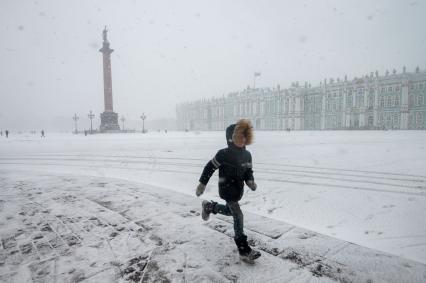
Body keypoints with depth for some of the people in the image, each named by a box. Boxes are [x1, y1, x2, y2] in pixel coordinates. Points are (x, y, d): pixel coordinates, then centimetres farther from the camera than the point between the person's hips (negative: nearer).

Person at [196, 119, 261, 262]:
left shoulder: (247, 155, -2)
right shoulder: (224, 154, -20)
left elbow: (248, 171, 9)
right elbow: (210, 167, -12)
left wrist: (250, 181, -12)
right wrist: (202, 184, -7)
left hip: (239, 189, 7)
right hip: (227, 189, -7)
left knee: (230, 211, 24)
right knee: (238, 216, -8)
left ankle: (208, 207, 49)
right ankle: (244, 250, 4)